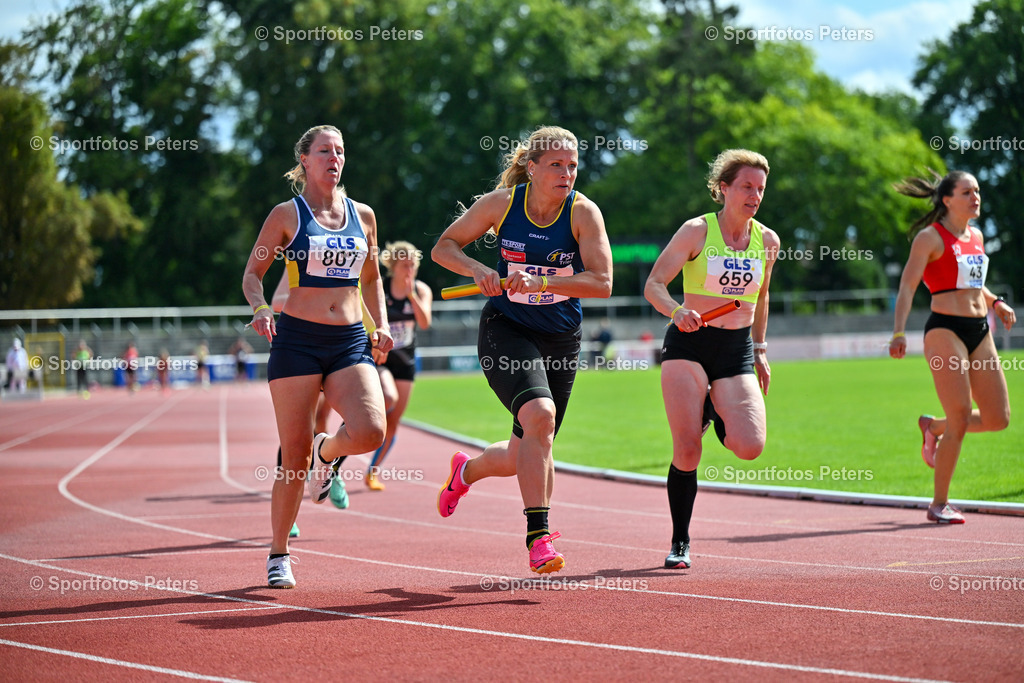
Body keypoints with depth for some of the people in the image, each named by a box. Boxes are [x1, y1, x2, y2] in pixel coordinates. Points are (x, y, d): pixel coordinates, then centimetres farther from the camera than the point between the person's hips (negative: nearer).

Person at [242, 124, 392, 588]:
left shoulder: (362, 216, 12)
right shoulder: (287, 215, 2)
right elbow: (252, 272, 6)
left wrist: (381, 324, 11)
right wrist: (260, 308, -13)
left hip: (350, 342, 3)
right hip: (297, 340, -3)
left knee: (370, 432, -20)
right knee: (294, 454, -4)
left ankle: (327, 450, 17)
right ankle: (278, 556, 12)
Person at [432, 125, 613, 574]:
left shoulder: (583, 212, -10)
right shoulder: (500, 203, -9)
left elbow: (602, 282, -20)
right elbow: (444, 246, 2)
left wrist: (541, 283, -31)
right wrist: (476, 270, -17)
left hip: (560, 339, 2)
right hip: (506, 331, -2)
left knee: (524, 456, 10)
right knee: (539, 415, -29)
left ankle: (465, 470, 45)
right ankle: (538, 536, -24)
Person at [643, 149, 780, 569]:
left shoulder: (767, 241, 7)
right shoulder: (697, 231, -6)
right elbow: (654, 285, -8)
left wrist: (760, 350, 20)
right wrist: (677, 312, -27)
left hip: (737, 349, 3)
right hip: (689, 345, -3)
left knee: (750, 447, -16)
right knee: (687, 452, -10)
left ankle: (713, 413, 19)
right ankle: (680, 543, 7)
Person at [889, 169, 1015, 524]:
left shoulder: (976, 236, 15)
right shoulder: (930, 238, -6)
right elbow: (907, 285, -12)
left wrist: (996, 303, 12)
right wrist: (899, 332, -24)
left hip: (980, 331, 7)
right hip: (945, 329, -7)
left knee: (998, 418, 3)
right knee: (960, 419, -11)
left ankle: (933, 426, 29)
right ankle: (939, 504, 1)